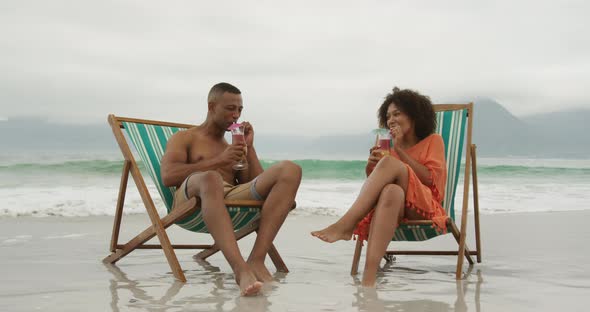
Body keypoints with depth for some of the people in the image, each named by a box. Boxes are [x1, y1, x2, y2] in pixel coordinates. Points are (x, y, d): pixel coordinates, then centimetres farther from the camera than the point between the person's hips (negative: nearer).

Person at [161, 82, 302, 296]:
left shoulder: (233, 148, 35)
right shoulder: (184, 138, 21)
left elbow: (258, 185, 22)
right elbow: (168, 176, -1)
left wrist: (249, 148, 16)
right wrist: (219, 161, -6)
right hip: (192, 201, -4)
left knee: (290, 170, -18)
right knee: (210, 178, -41)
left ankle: (257, 259, -33)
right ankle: (240, 268, -53)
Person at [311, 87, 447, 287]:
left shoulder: (433, 141, 17)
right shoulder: (390, 149, 26)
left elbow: (430, 179, -1)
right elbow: (376, 184, 14)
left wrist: (399, 151, -2)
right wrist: (372, 168, -6)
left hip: (423, 208, -2)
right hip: (392, 203, 2)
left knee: (390, 164, -29)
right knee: (391, 191, -39)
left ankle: (345, 225, -40)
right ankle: (369, 278, -58)